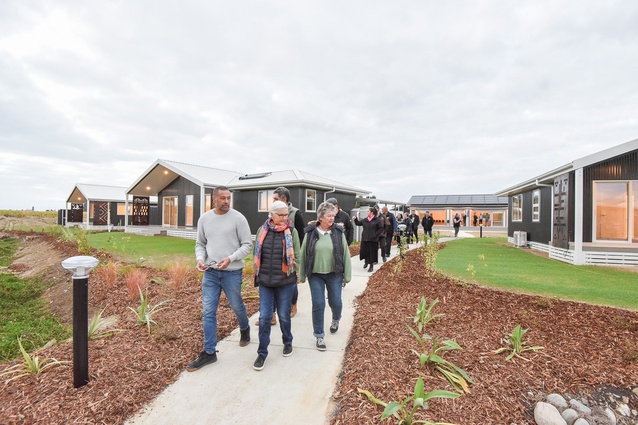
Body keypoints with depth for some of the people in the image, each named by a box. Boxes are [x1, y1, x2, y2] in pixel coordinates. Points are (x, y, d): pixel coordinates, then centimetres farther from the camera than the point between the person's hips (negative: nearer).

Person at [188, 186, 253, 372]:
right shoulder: (204, 219, 4)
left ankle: (245, 329, 47)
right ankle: (209, 352, 22)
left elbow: (247, 244, -8)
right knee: (208, 312, 6)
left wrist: (230, 258, -20)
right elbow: (200, 244, 13)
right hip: (210, 272, 3)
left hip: (232, 272, -3)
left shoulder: (238, 218, -9)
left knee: (237, 306, 15)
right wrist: (200, 258, -6)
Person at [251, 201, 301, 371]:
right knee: (264, 317, 5)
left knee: (284, 315, 12)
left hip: (285, 282, -1)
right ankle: (262, 352, 22)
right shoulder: (263, 230, 0)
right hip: (265, 281, 2)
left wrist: (290, 271, -10)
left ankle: (287, 342, 39)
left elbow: (296, 256, -1)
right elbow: (256, 254, 9)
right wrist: (259, 272, 4)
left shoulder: (291, 231, -6)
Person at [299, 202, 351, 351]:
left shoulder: (338, 232, -5)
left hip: (334, 274, 1)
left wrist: (347, 275, 0)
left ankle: (335, 320, 45)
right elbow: (303, 254, 0)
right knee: (318, 304, 1)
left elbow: (345, 254, -1)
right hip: (315, 275, 0)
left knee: (335, 302, 9)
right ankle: (319, 336, 21)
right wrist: (302, 275, 4)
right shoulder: (310, 233, -6)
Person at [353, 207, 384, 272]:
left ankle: (371, 266, 17)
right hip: (365, 239, 4)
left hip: (373, 240, -4)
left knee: (372, 252, 3)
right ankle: (366, 262, 34)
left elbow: (381, 228, -7)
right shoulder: (365, 220, 7)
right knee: (364, 251, 7)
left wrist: (375, 235, -12)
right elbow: (358, 223, 16)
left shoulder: (377, 220, -7)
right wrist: (355, 219, -2)